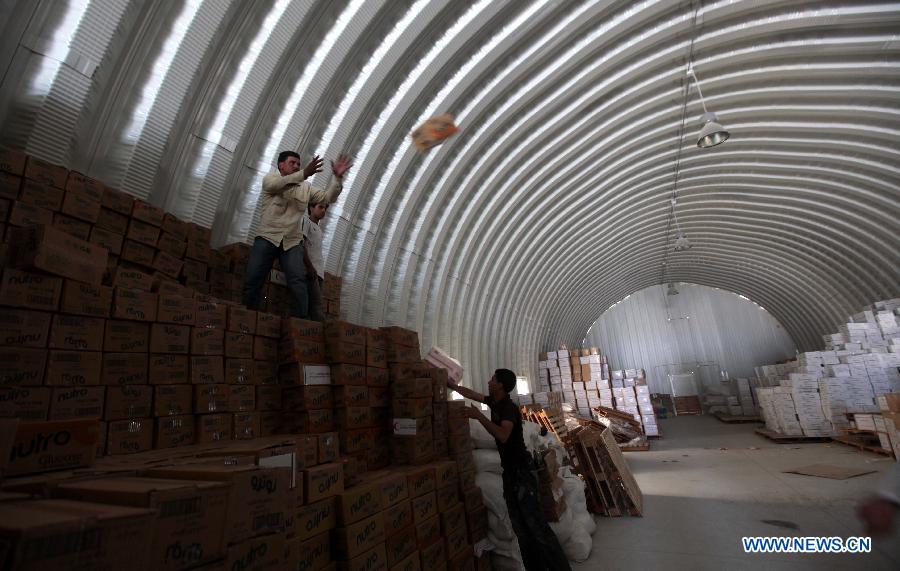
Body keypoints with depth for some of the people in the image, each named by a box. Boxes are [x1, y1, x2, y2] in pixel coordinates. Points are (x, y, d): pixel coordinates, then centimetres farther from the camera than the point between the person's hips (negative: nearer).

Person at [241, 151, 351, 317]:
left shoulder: (306, 188, 17)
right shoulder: (270, 178, 8)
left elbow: (328, 197, 6)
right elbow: (277, 185, -17)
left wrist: (337, 177, -12)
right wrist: (304, 174, -31)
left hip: (292, 242, 2)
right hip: (267, 238, -1)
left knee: (298, 281, -18)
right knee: (252, 281, -7)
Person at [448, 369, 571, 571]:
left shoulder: (509, 408, -19)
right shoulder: (495, 402, 6)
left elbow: (503, 435, -36)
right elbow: (472, 394, 23)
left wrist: (479, 416, -31)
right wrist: (452, 385, 30)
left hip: (522, 470, -9)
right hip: (509, 470, 9)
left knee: (537, 525, -7)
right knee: (521, 527, 11)